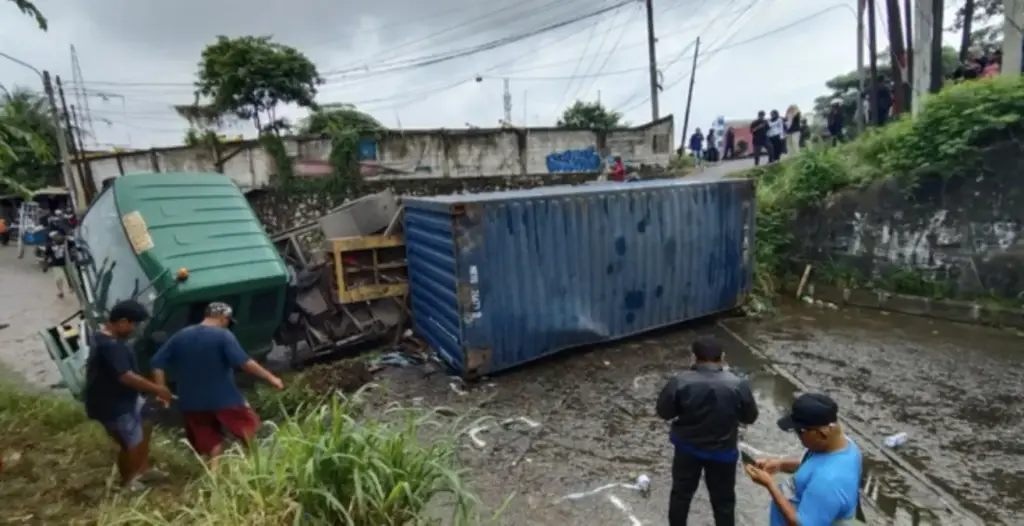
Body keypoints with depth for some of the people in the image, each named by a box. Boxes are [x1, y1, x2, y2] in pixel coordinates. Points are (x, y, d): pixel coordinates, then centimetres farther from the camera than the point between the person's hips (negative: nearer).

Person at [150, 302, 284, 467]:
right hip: (224, 399, -5)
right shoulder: (223, 336, -14)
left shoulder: (180, 336, 4)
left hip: (192, 403, 5)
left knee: (208, 444, 18)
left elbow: (157, 363, 3)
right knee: (248, 423, 18)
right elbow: (245, 363, -22)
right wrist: (271, 378, -19)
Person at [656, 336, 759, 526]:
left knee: (681, 493, 21)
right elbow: (750, 418, -5)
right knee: (723, 500, 20)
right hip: (723, 451, 0)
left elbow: (663, 413, -10)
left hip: (687, 448, 0)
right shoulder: (738, 385, -20)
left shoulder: (680, 382, -21)